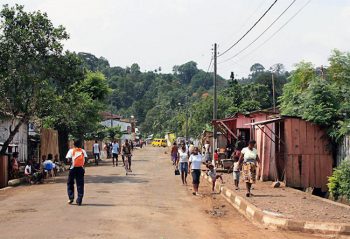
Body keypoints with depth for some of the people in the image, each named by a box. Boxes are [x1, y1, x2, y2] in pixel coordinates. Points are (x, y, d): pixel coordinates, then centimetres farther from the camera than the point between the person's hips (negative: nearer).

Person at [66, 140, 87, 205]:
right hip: (80, 169, 1)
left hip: (73, 168, -1)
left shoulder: (71, 151, 1)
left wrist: (71, 162, 9)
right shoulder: (83, 151, 7)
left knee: (70, 183, 15)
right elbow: (85, 159, -4)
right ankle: (79, 200, 2)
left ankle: (71, 198, 7)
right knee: (80, 185, 5)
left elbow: (69, 159, -10)